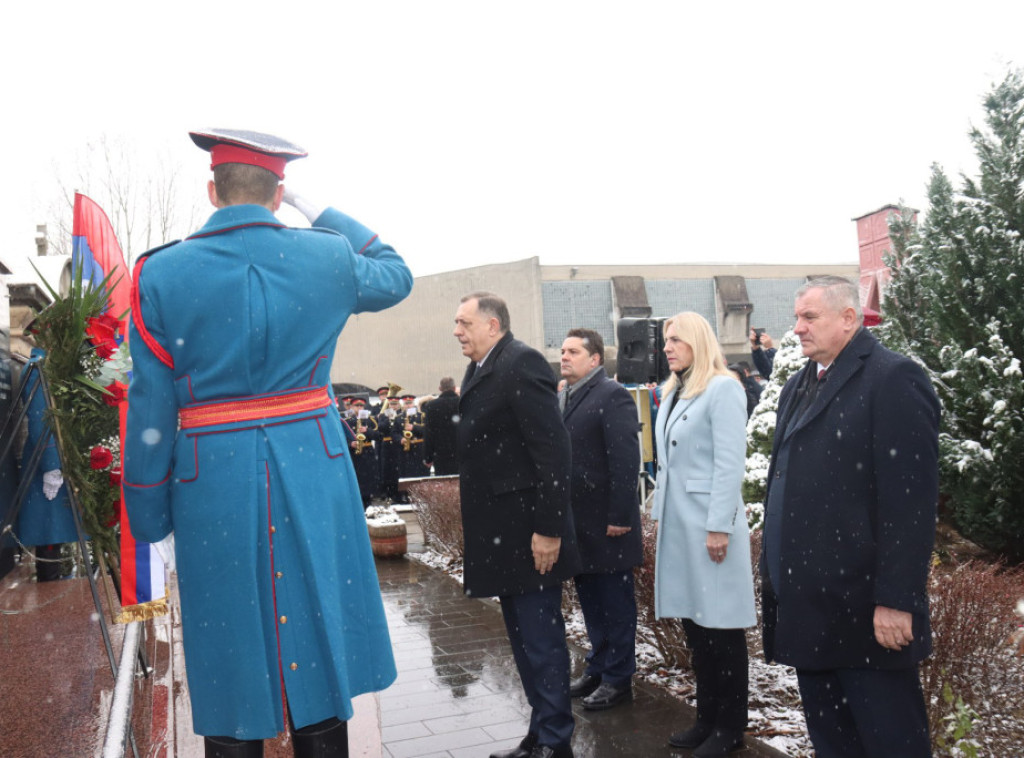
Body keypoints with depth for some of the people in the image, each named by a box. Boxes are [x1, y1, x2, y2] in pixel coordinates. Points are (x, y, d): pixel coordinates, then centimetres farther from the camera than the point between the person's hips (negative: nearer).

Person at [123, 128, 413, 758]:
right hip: (312, 469, 1)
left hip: (213, 484, 0)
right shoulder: (329, 257, -2)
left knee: (231, 655, 11)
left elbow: (152, 409, -2)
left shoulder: (162, 273, -4)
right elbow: (396, 275, 21)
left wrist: (148, 516, 8)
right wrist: (322, 212, 22)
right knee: (315, 645, 13)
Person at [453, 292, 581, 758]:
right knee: (525, 640, 18)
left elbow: (553, 449, -21)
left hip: (528, 532, -9)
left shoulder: (521, 364, -15)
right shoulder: (478, 371, 13)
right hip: (502, 535, 10)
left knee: (541, 642, 1)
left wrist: (548, 529, -22)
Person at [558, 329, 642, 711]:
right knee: (590, 598, 18)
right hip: (576, 521, 8)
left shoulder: (612, 396, -13)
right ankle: (598, 668, 32)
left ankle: (618, 679, 16)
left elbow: (626, 460, -18)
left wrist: (619, 516, -21)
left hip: (605, 522, -8)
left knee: (616, 601, 5)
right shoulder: (561, 398, 13)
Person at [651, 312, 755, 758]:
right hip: (677, 524, 8)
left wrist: (719, 527, -18)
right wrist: (659, 515, 14)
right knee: (694, 625, 13)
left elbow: (730, 462, -15)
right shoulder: (672, 393, 14)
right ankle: (707, 717, 25)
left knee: (721, 627, 2)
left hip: (709, 524, -8)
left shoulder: (722, 389, -10)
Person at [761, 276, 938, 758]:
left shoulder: (894, 380, -11)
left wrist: (896, 600, -20)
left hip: (864, 605, -8)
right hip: (807, 600, 8)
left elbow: (910, 499, -17)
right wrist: (776, 571, 13)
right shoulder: (798, 386, 15)